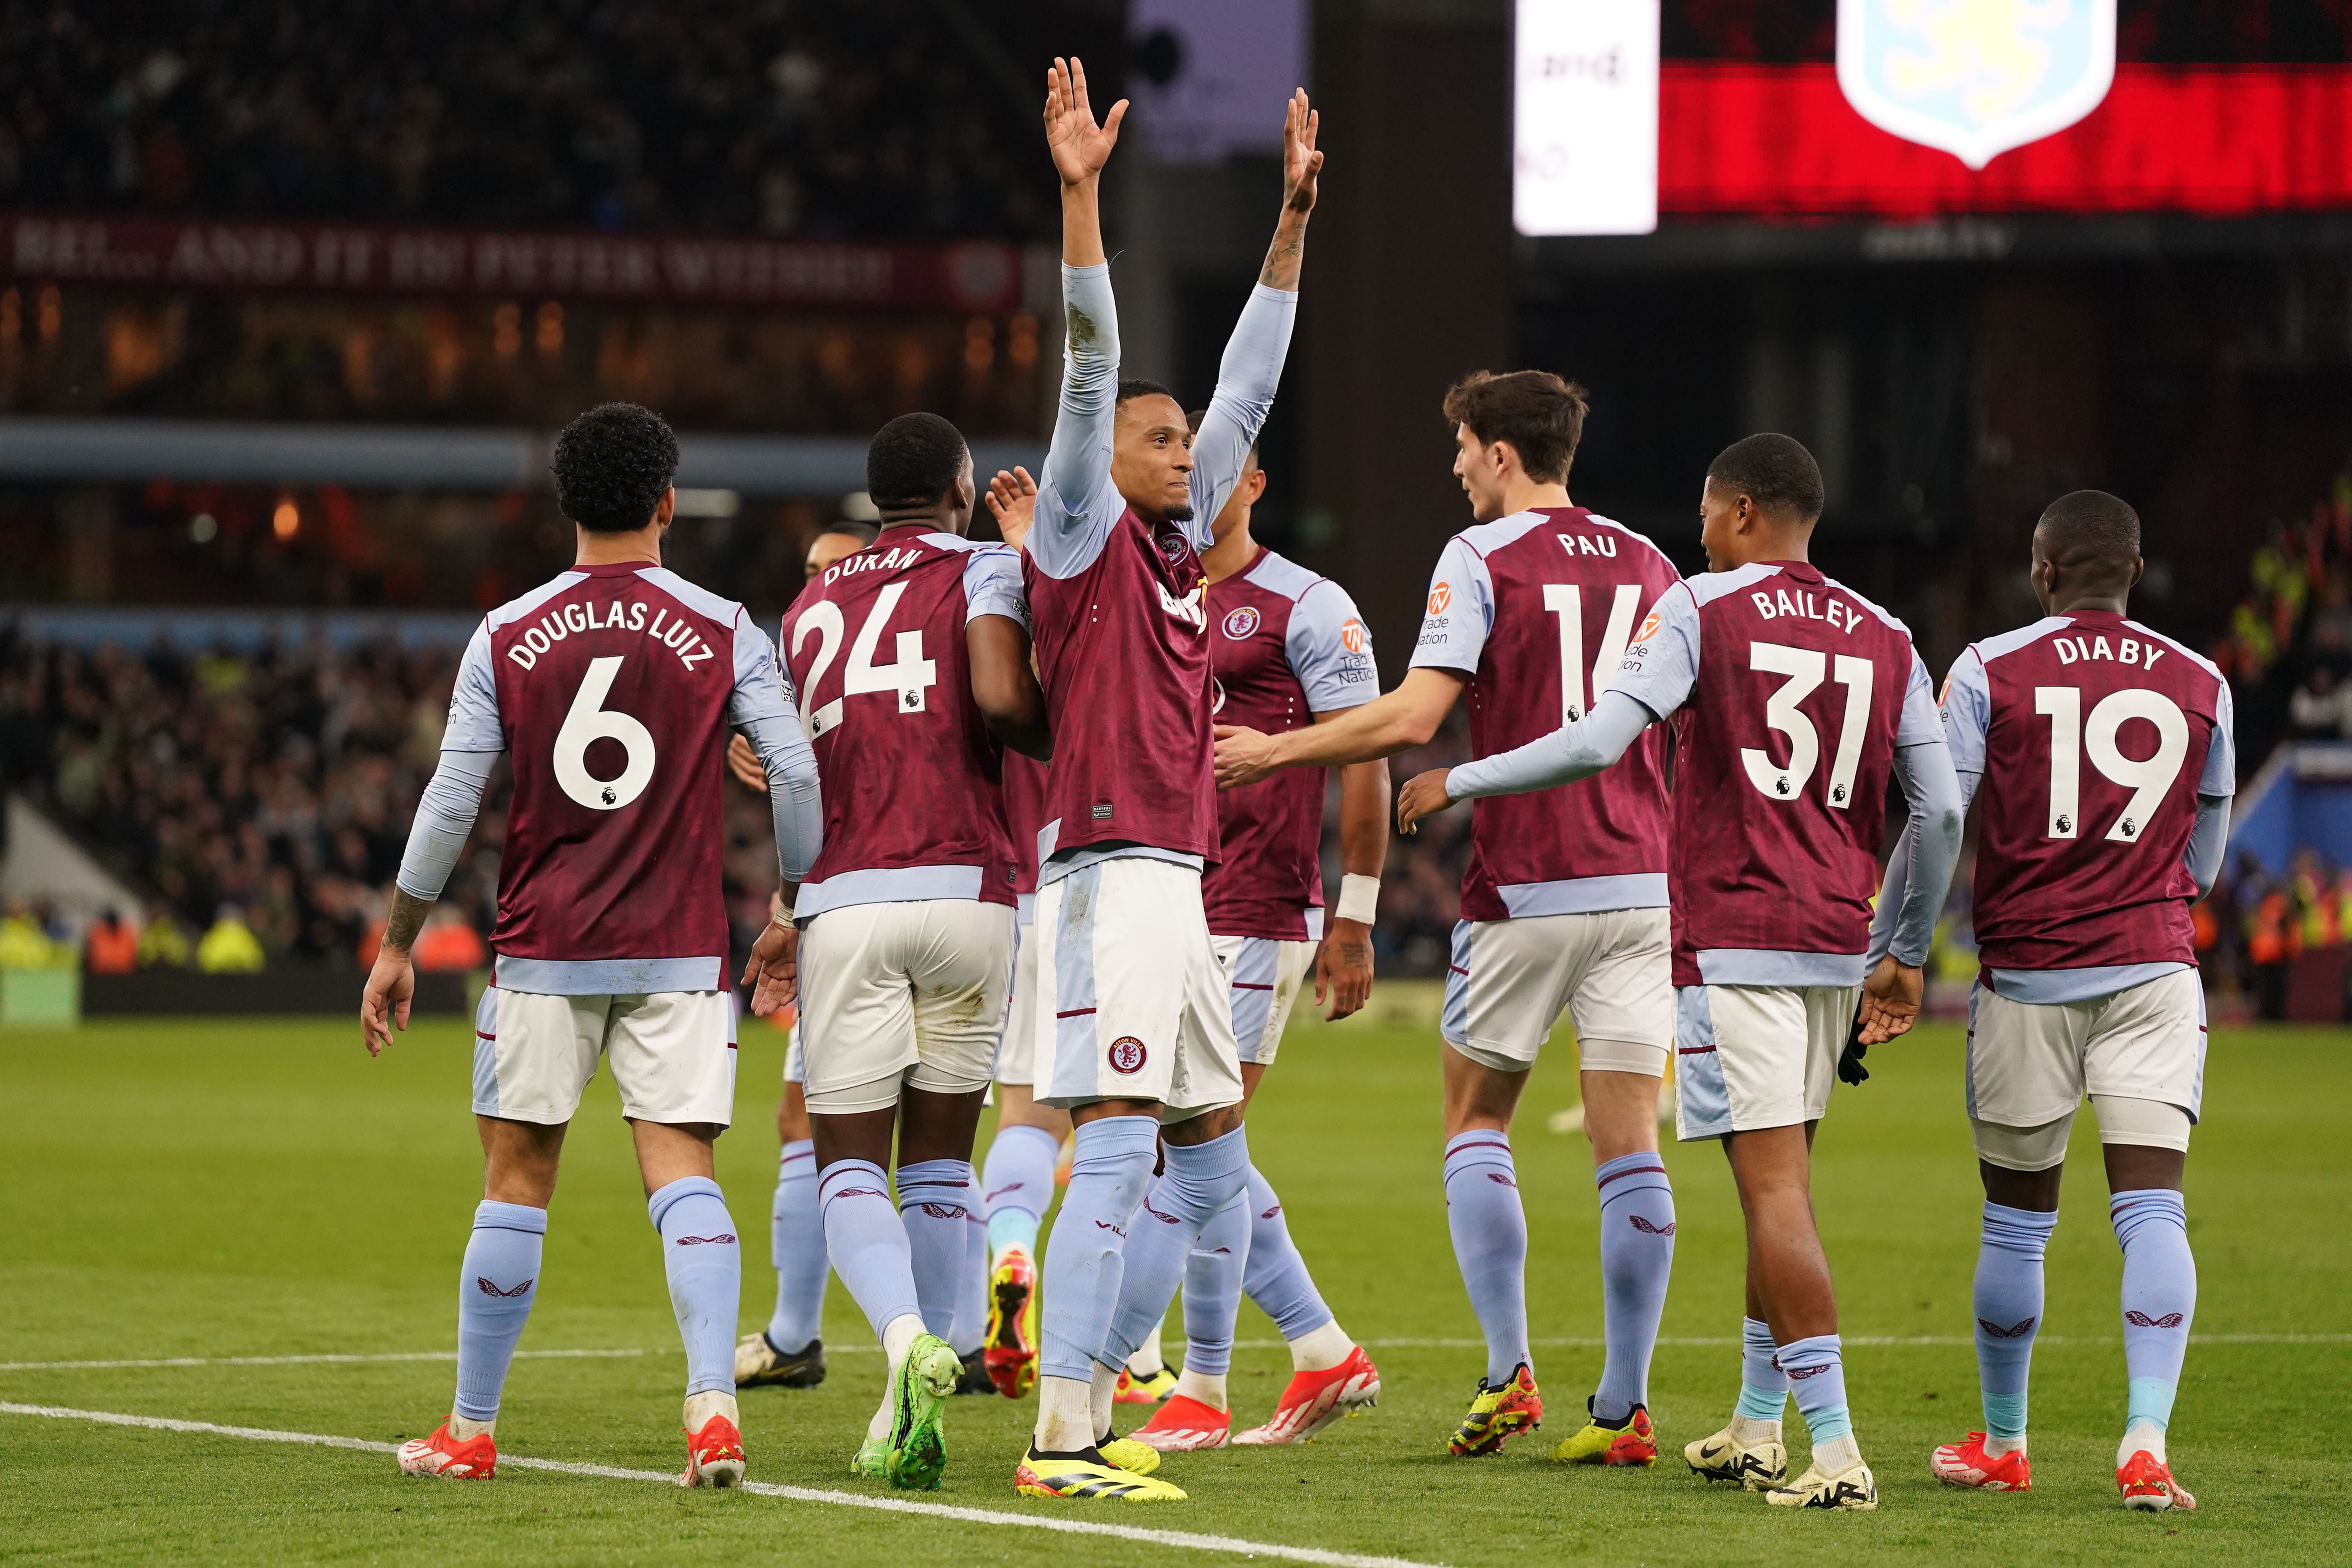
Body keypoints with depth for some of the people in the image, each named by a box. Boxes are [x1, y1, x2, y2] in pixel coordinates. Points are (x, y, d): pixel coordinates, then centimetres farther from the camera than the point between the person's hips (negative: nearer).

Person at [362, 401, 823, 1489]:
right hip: (681, 952, 0)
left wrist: (395, 946, 8)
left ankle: (471, 1430, 16)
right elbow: (796, 774, -4)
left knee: (516, 1182, 8)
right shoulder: (723, 634, 0)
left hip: (543, 952, 0)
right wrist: (790, 914, 9)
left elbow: (451, 800, 0)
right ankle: (713, 1401, -21)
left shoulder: (507, 638, 1)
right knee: (681, 1172, -2)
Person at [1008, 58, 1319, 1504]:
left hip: (1176, 885, 9)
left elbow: (1249, 387, 22)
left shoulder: (1182, 544, 17)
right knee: (1117, 1153, -13)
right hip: (1112, 880, -9)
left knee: (1209, 1164, 11)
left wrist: (1294, 217, 22)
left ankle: (1088, 1398, 13)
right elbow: (1092, 368, -12)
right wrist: (1080, 196, -21)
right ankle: (1062, 1439, -15)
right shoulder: (1086, 541, -2)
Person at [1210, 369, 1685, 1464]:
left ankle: (1509, 1372, 1)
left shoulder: (1481, 558, -5)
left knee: (1475, 1119, 11)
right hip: (1638, 881, 4)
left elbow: (1412, 718, -13)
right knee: (1628, 1143, 1)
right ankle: (1624, 1405, -2)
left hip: (1524, 890, -4)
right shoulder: (1647, 565, 11)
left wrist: (1276, 750, -1)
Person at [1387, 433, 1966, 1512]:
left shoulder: (1701, 610, -4)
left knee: (1774, 1183, -9)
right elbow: (1941, 811, 10)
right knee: (1779, 1178, 17)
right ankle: (1755, 1430, 23)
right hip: (1835, 940, 6)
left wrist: (1458, 783, -2)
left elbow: (1599, 742, -15)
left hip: (1734, 936, -6)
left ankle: (1836, 1451, -16)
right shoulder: (1883, 639, 12)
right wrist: (1908, 956, 21)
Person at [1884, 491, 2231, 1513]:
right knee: (2152, 1209, -5)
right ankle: (2146, 1440, -20)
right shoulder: (2202, 687, 6)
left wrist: (1880, 957, 8)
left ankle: (2001, 1446, 23)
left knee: (2016, 1220, 10)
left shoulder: (1989, 671, -2)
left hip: (2027, 970, -1)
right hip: (2153, 969, 1)